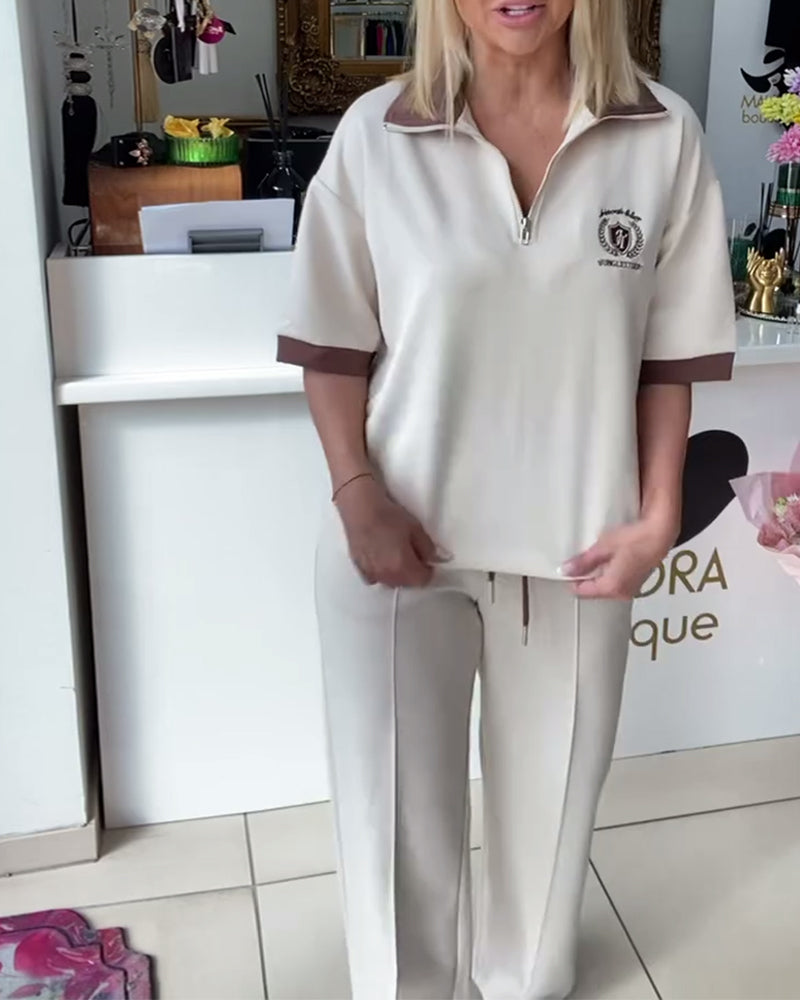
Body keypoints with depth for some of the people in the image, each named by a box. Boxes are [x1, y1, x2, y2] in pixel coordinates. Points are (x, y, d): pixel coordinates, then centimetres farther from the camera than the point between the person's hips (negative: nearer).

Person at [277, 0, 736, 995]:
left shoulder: (664, 139, -4)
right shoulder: (375, 135, -6)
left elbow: (671, 355, 1)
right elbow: (333, 346, -2)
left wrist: (658, 514, -4)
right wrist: (359, 496, -13)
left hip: (574, 539, 2)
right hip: (400, 536, -1)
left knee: (551, 790, 19)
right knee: (396, 798, 11)